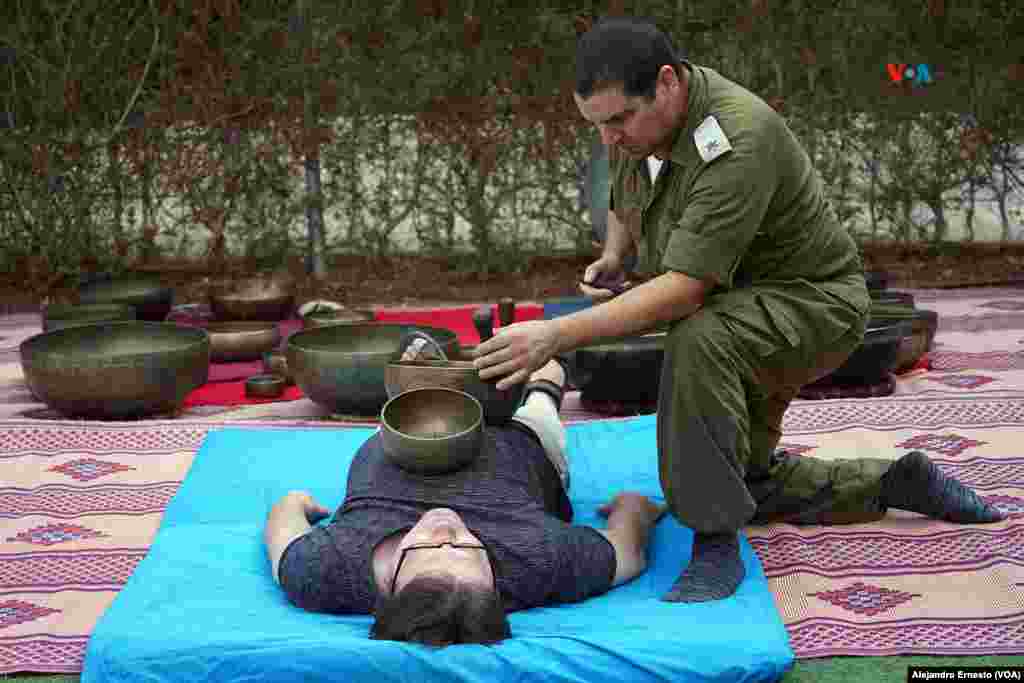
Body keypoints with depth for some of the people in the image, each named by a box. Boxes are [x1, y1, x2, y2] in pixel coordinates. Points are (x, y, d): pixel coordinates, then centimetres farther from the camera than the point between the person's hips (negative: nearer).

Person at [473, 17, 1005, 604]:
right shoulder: (636, 120, -7)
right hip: (739, 317, 9)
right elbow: (623, 209, 15)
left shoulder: (735, 142, -34)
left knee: (698, 339, -40)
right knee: (752, 486, 19)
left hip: (810, 304, -9)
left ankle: (717, 545, -29)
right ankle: (895, 483, 34)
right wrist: (611, 259, -8)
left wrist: (558, 335, -44)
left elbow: (685, 290, -40)